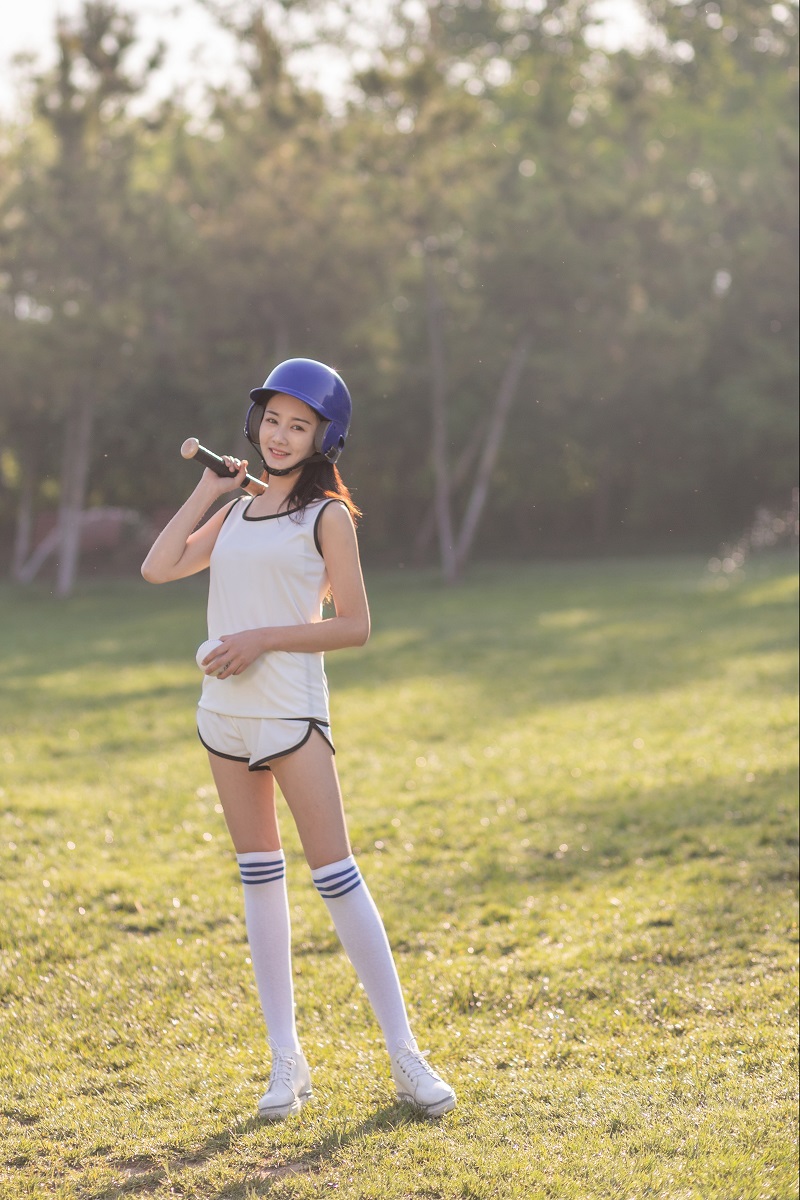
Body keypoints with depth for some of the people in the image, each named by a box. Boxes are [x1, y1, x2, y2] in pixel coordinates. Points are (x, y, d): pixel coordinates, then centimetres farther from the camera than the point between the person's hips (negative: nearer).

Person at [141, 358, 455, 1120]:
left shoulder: (326, 515, -2)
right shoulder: (235, 512, 15)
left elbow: (355, 625, -7)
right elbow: (158, 569, 7)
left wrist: (261, 639, -16)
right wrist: (207, 487, 8)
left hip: (290, 712, -6)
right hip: (224, 713, 6)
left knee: (336, 877, -8)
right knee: (259, 878, 7)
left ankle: (405, 1056, -3)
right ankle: (286, 1060, 13)